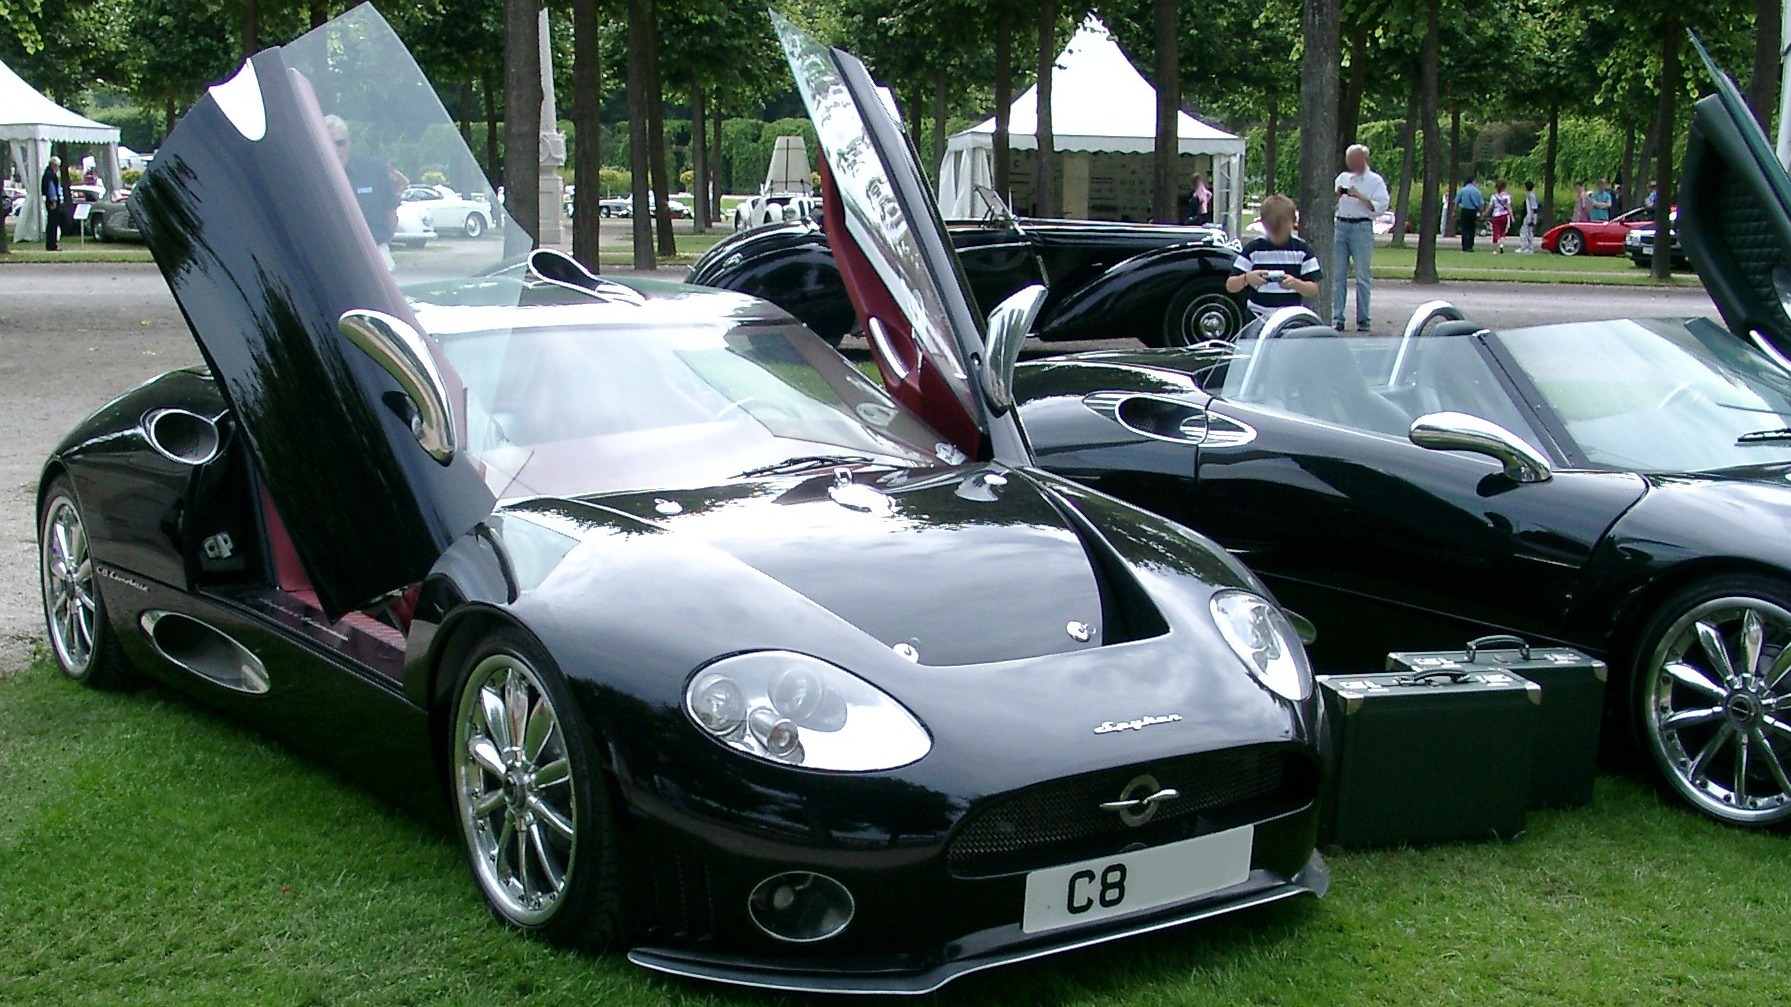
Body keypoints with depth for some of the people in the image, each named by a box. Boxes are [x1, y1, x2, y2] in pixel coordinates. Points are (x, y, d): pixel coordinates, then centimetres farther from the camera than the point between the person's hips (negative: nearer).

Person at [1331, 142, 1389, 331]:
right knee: (1338, 275, 1)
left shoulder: (1375, 181, 4)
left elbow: (1380, 206, -6)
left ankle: (1363, 320, 3)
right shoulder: (1343, 178, 17)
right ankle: (1337, 318, 4)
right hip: (1341, 225, 4)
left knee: (1362, 277, -1)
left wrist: (1360, 197, -13)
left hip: (1362, 227, -4)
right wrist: (1336, 195, -2)